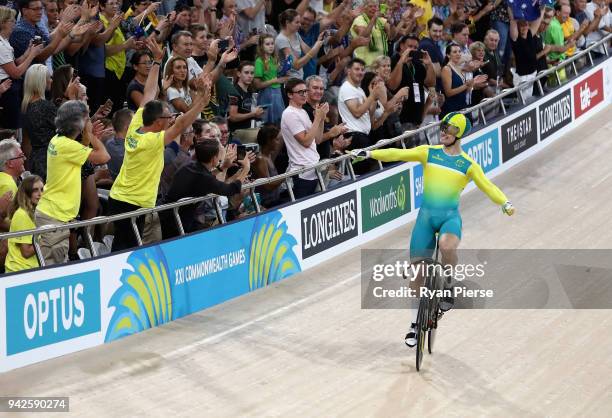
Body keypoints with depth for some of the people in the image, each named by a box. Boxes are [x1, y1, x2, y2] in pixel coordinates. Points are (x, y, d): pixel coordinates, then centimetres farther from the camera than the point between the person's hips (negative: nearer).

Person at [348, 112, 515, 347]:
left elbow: (487, 186, -4)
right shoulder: (429, 152, 6)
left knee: (447, 245, -36)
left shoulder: (468, 164, 3)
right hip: (426, 215, 2)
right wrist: (368, 154, -13)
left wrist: (505, 203, -22)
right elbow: (399, 154, -2)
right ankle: (415, 323, 15)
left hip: (450, 215, -2)